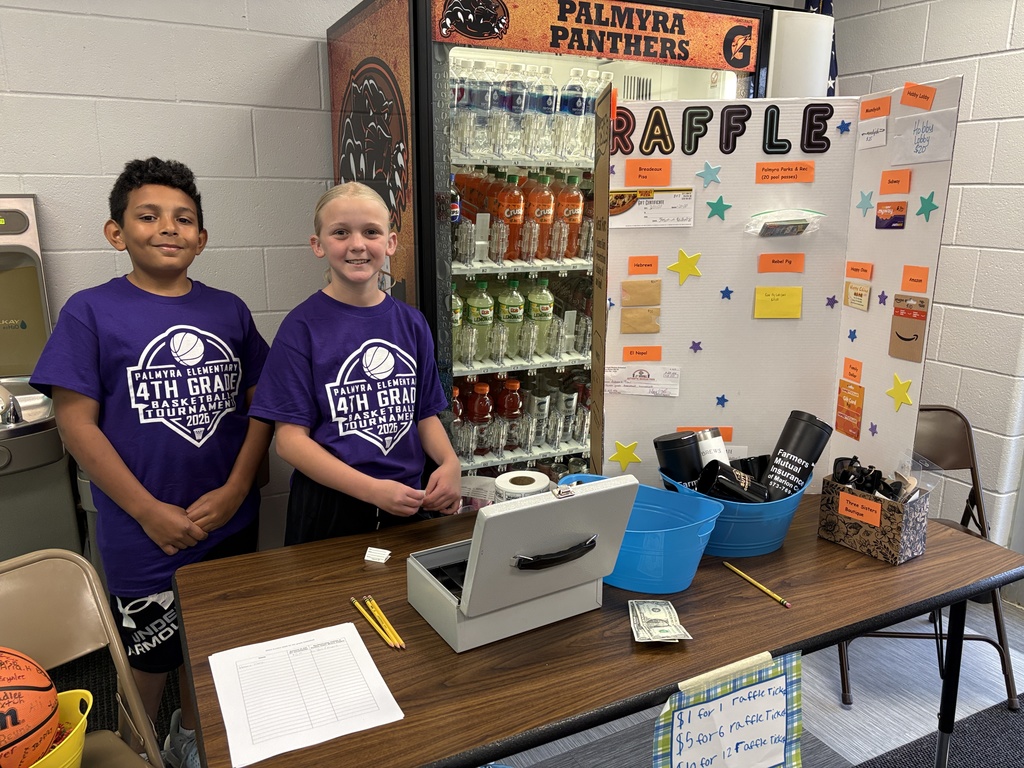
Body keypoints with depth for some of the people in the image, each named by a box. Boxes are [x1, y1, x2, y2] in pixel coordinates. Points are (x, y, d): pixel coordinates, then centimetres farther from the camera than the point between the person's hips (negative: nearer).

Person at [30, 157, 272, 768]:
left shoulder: (229, 310, 2)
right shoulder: (91, 312, -8)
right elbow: (76, 422, -10)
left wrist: (234, 490, -8)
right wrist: (149, 511, -14)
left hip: (230, 522, 4)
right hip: (143, 533, -3)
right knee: (148, 656, 14)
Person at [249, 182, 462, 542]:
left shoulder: (411, 323, 2)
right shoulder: (303, 327, -10)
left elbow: (425, 413, 9)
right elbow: (290, 438, -12)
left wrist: (450, 464, -12)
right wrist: (373, 489, -22)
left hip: (410, 506, 4)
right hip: (330, 511, -4)